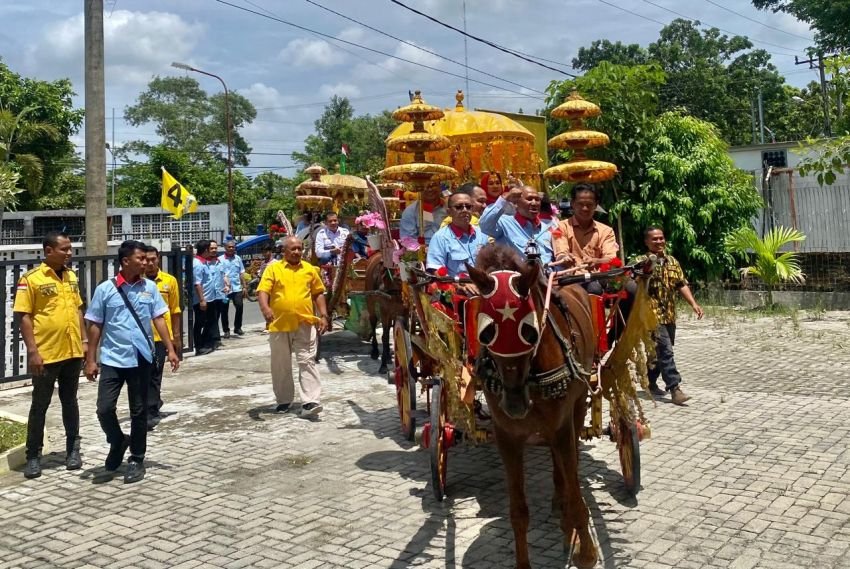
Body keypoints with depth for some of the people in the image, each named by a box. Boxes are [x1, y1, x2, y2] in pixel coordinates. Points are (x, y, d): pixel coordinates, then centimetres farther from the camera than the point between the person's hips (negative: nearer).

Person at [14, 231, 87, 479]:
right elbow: (24, 317, -11)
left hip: (72, 352, 5)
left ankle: (73, 449, 24)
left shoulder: (71, 276, 9)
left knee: (70, 402, 14)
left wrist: (84, 340, 11)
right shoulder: (31, 279, -10)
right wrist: (32, 351, -16)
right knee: (40, 405, 5)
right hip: (46, 354, -5)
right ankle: (33, 456, 15)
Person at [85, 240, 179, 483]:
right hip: (112, 359, -1)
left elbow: (159, 319, 6)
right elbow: (95, 326, 0)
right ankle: (118, 442, 24)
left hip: (141, 358, 2)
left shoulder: (150, 287, 2)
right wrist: (91, 360, -1)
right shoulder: (105, 289, -4)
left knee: (139, 411, 8)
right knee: (104, 409, -7)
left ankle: (136, 459, 22)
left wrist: (170, 349, 0)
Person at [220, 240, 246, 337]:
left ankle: (237, 328, 10)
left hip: (237, 288, 2)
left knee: (239, 306, -7)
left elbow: (241, 273, 13)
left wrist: (244, 286, 9)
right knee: (224, 310, 4)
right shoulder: (221, 259, -3)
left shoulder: (238, 258, 10)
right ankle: (226, 330, 15)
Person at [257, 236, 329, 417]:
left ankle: (310, 402, -8)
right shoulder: (273, 268, 1)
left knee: (307, 361, -5)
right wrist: (265, 307, -27)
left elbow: (318, 294, 14)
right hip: (280, 324, 0)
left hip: (305, 323, 1)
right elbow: (262, 291, -8)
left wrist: (323, 315, 5)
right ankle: (284, 400, 23)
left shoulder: (309, 269, 8)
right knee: (281, 364, 10)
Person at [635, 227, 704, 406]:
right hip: (653, 315, -7)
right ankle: (674, 388, -12)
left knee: (661, 351, 15)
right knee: (665, 351, -13)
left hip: (670, 316, 7)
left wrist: (694, 304, -1)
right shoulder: (641, 262, -6)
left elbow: (682, 285, 9)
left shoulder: (673, 261, 11)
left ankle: (651, 382, 30)